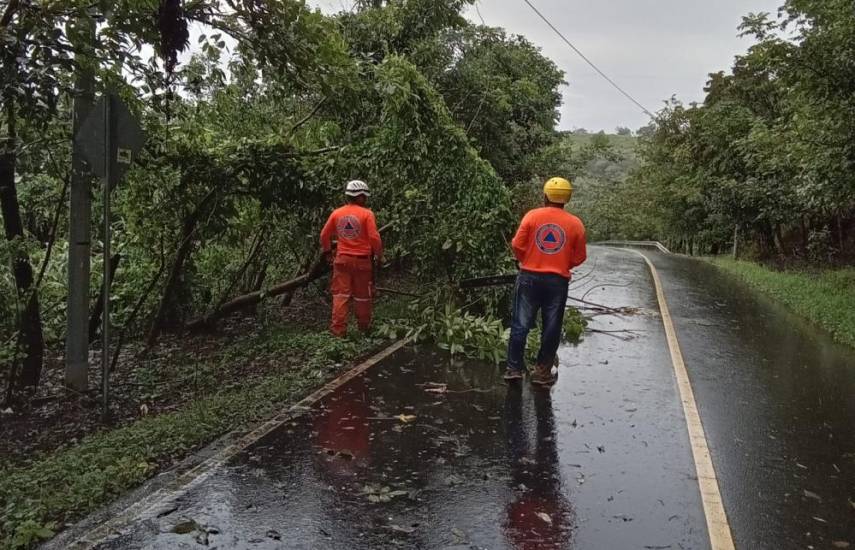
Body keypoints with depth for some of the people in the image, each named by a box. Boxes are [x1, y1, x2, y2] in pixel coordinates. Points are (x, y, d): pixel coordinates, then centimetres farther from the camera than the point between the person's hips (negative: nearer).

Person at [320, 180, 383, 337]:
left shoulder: (336, 213, 2)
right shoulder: (367, 214, -10)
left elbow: (325, 235, 8)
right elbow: (374, 237, -13)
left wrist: (327, 252, 22)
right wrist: (379, 255, 2)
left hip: (342, 259, 2)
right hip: (362, 260, -2)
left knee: (341, 294, 6)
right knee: (363, 295, 12)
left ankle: (338, 328, 2)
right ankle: (364, 327, 25)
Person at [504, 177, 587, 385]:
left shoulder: (532, 216, -5)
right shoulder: (576, 224, -2)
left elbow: (517, 245, -5)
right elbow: (579, 258, 2)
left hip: (529, 277, 0)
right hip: (558, 281, 0)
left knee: (521, 324, 9)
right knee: (551, 328, 11)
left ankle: (514, 368, 11)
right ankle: (543, 372, 17)